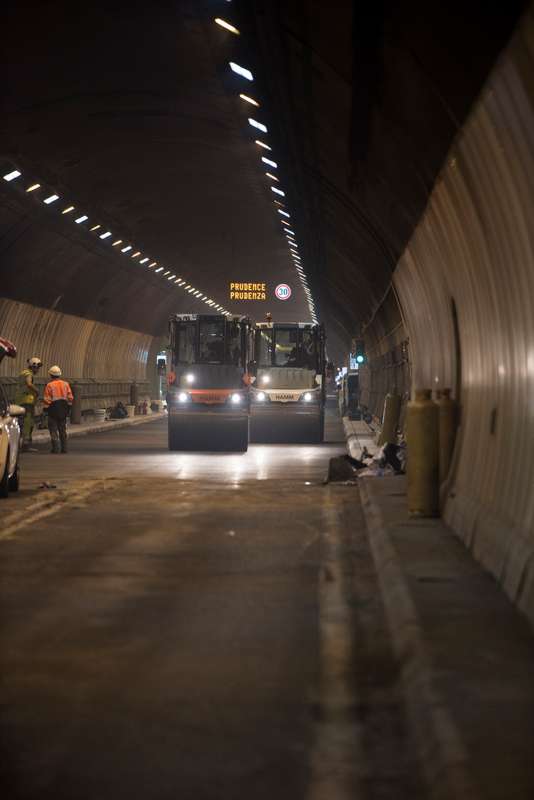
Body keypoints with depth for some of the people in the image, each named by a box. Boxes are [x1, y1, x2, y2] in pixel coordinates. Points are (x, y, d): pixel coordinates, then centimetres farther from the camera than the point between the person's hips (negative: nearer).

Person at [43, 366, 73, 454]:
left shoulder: (49, 385, -9)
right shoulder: (65, 384, 5)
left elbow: (46, 399, -10)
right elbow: (70, 397, 6)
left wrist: (46, 408, 1)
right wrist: (68, 408, 14)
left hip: (53, 409, -5)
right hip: (63, 409, 5)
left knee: (53, 429, 1)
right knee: (63, 429, 13)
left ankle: (55, 448, -4)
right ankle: (64, 447, 12)